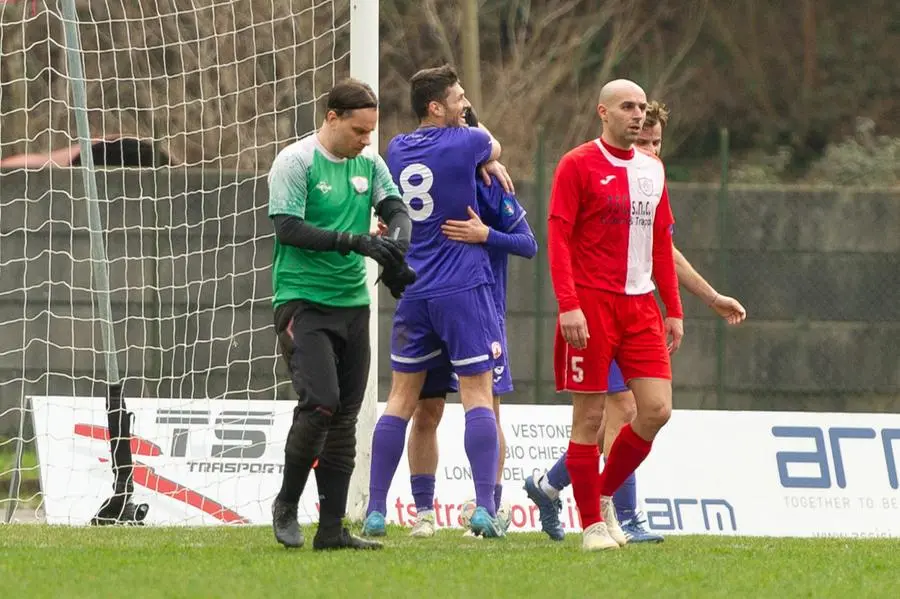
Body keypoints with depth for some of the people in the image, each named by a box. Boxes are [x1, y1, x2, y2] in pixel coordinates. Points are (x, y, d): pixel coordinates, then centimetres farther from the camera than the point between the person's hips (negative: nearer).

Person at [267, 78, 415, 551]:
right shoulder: (295, 162, -9)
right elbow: (287, 228, -15)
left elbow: (396, 209, 7)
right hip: (302, 298, -6)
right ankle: (286, 506, 0)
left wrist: (396, 244, -16)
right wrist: (352, 240, -23)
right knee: (321, 403, -19)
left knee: (345, 416, 4)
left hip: (352, 302, 7)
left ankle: (332, 528, 7)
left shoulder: (369, 163, 10)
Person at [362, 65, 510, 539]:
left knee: (401, 398, 9)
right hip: (464, 287, -5)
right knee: (478, 393, -3)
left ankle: (375, 511, 6)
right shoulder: (465, 143, -8)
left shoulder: (397, 149, 7)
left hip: (413, 292, 5)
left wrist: (481, 163, 22)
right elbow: (495, 150, 16)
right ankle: (484, 508, -11)